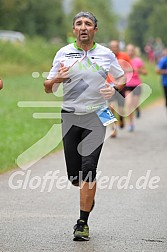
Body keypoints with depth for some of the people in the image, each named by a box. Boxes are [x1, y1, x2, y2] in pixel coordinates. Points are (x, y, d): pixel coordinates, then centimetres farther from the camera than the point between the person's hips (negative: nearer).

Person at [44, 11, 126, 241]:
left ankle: (83, 223, -8)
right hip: (70, 117, 2)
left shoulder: (106, 54, 3)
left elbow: (122, 77, 17)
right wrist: (56, 79, -17)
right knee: (74, 176, 2)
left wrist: (114, 88, -6)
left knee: (88, 168, -16)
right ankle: (89, 194, 39)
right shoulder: (63, 53, 4)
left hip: (96, 116, -1)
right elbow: (48, 88, 6)